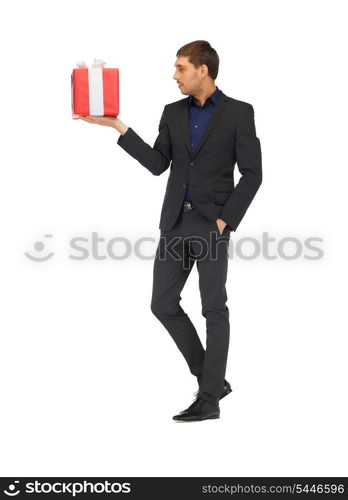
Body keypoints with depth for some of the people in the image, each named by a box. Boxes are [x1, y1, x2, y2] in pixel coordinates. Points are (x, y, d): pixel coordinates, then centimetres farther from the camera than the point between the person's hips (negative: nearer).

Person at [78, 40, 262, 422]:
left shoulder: (239, 112, -4)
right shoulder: (173, 112, 11)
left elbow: (251, 174, -6)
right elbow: (157, 164, 7)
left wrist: (226, 220, -13)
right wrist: (118, 126, 1)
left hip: (212, 224, -6)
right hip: (175, 222, 6)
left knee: (214, 310, -1)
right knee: (163, 304, 4)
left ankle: (209, 399, 6)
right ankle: (212, 379, 19)